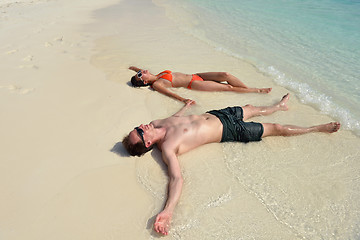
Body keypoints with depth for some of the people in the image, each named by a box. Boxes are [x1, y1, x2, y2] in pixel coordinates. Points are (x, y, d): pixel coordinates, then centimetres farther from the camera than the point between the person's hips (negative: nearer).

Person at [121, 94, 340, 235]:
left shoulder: (157, 122, -6)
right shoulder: (167, 149, -28)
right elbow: (177, 178, -37)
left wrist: (186, 106, 33)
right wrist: (168, 211, -53)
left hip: (214, 114, 7)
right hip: (227, 131, -6)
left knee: (250, 109, 27)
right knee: (275, 129, 3)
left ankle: (279, 106, 60)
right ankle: (318, 128, 27)